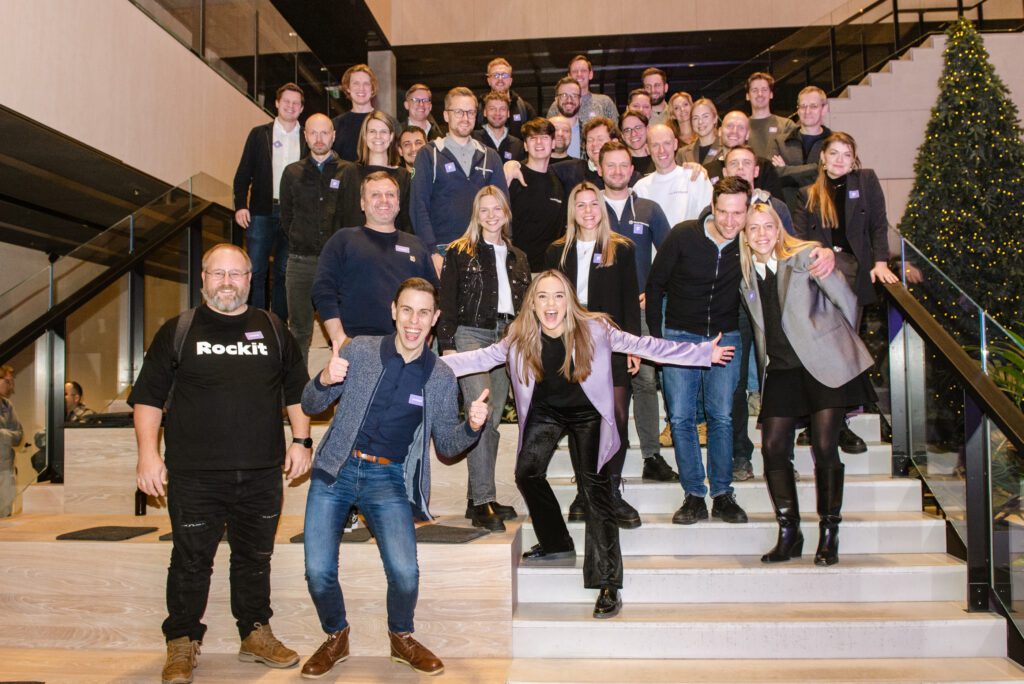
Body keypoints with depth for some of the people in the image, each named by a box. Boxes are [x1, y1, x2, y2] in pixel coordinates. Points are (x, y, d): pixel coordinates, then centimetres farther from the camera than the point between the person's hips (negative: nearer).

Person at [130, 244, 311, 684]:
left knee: (255, 559, 12)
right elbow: (148, 396, 3)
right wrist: (148, 452, -5)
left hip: (261, 474, 2)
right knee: (191, 561, 5)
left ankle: (256, 634, 28)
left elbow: (297, 391, 15)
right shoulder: (178, 331, 4)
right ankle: (182, 644, 21)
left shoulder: (273, 330, 10)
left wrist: (301, 440, 5)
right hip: (194, 476, -2)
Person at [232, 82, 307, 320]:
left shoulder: (307, 139, 7)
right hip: (262, 212, 0)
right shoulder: (259, 134, 6)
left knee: (284, 272, 8)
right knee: (256, 270, 0)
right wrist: (240, 205, -7)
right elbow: (243, 173, 4)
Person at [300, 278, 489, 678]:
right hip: (336, 470, 0)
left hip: (389, 478, 0)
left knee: (405, 573, -15)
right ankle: (336, 638, 25)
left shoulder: (441, 379, 2)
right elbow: (311, 407, 1)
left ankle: (401, 638, 17)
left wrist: (471, 427, -14)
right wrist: (324, 381, -22)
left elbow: (445, 446, 8)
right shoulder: (359, 351, -2)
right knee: (318, 572, -6)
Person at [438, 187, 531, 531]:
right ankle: (483, 500, -15)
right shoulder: (460, 252, 4)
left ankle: (477, 498, 14)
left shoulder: (518, 257, 18)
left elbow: (526, 306, 20)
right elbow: (448, 302, -2)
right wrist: (447, 345, -9)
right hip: (470, 335, -5)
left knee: (492, 420, 5)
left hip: (506, 338, 5)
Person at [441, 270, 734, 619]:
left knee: (595, 489, -6)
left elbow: (644, 345, -16)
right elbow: (483, 357, -6)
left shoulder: (594, 329, -21)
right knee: (527, 473, -14)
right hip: (546, 411, 3)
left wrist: (704, 353, -18)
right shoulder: (520, 337, -14)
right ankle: (557, 545, 10)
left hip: (587, 413, -3)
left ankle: (608, 585, 0)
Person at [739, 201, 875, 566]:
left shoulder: (804, 255, -6)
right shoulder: (745, 274, 7)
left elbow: (847, 302, 0)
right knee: (773, 447, -4)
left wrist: (837, 343, 10)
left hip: (824, 364, -4)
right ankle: (788, 533, 8)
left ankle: (829, 536, 7)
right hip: (781, 369, 4)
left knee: (825, 447, -6)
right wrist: (767, 364, 9)